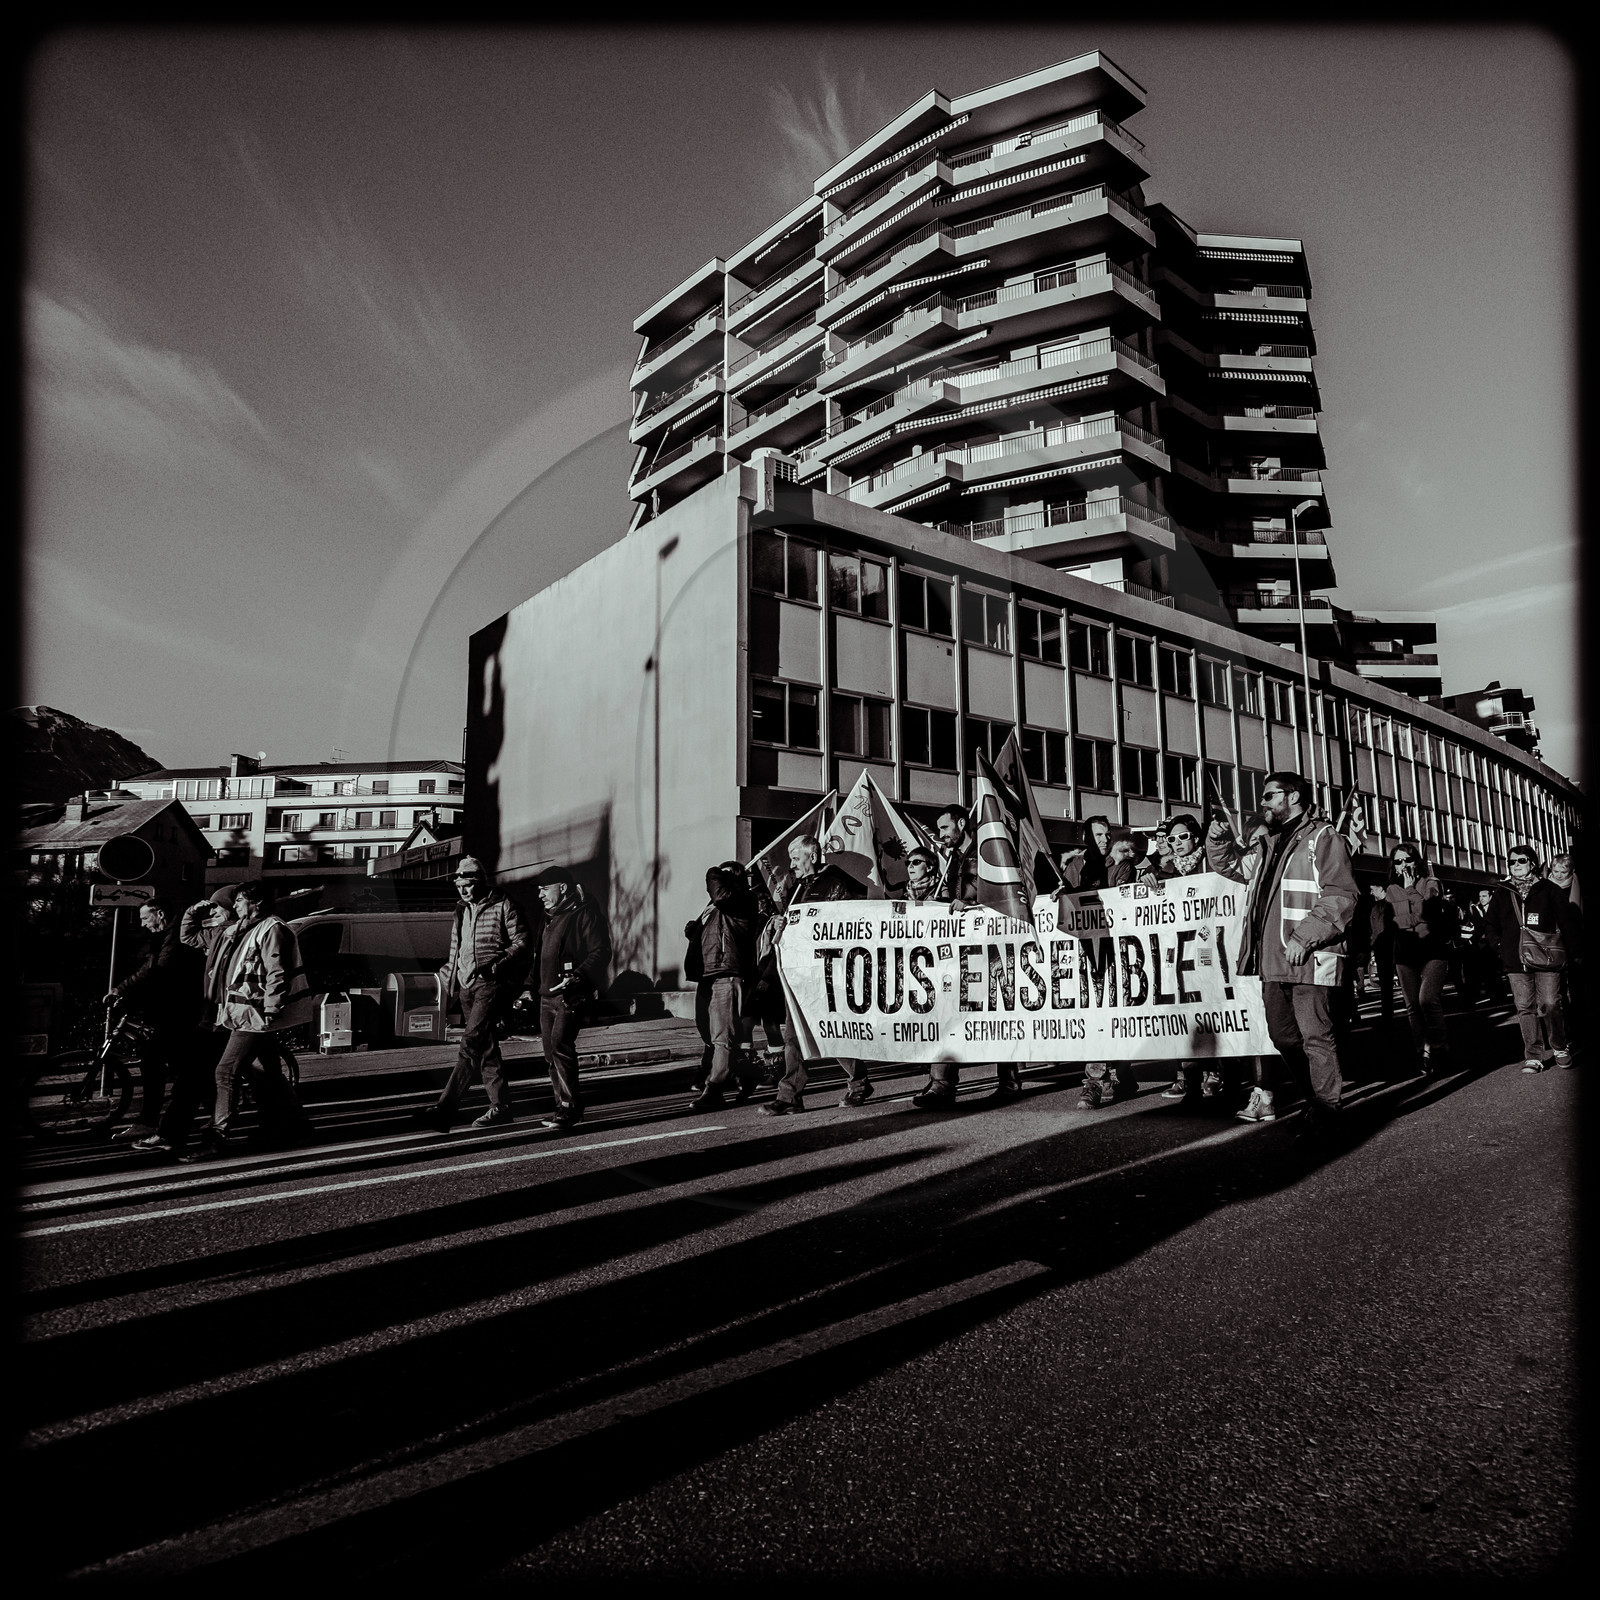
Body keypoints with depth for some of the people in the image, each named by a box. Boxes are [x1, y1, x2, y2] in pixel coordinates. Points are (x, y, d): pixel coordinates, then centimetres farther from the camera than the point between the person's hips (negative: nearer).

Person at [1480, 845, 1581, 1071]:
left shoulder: (1548, 889, 6)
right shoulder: (1501, 894, 12)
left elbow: (1568, 919, 6)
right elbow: (1489, 925, 17)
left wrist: (1570, 947, 0)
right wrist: (1499, 946, 5)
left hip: (1546, 959, -2)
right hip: (1516, 961, 2)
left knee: (1550, 1005, -6)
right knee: (1525, 1008, 1)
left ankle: (1559, 1048, 16)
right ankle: (1534, 1056, 5)